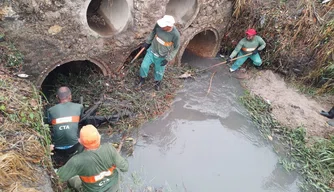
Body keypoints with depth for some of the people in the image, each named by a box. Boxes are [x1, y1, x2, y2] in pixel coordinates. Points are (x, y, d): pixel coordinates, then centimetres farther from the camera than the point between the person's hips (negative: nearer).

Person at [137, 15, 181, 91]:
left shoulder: (175, 34, -33)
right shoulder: (159, 25, -25)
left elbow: (176, 47, -15)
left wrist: (168, 59, -15)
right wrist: (147, 42, 8)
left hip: (162, 56, -2)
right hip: (152, 50, 3)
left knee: (159, 71, 17)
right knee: (144, 66, 9)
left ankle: (157, 82, 52)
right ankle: (142, 79, 41)